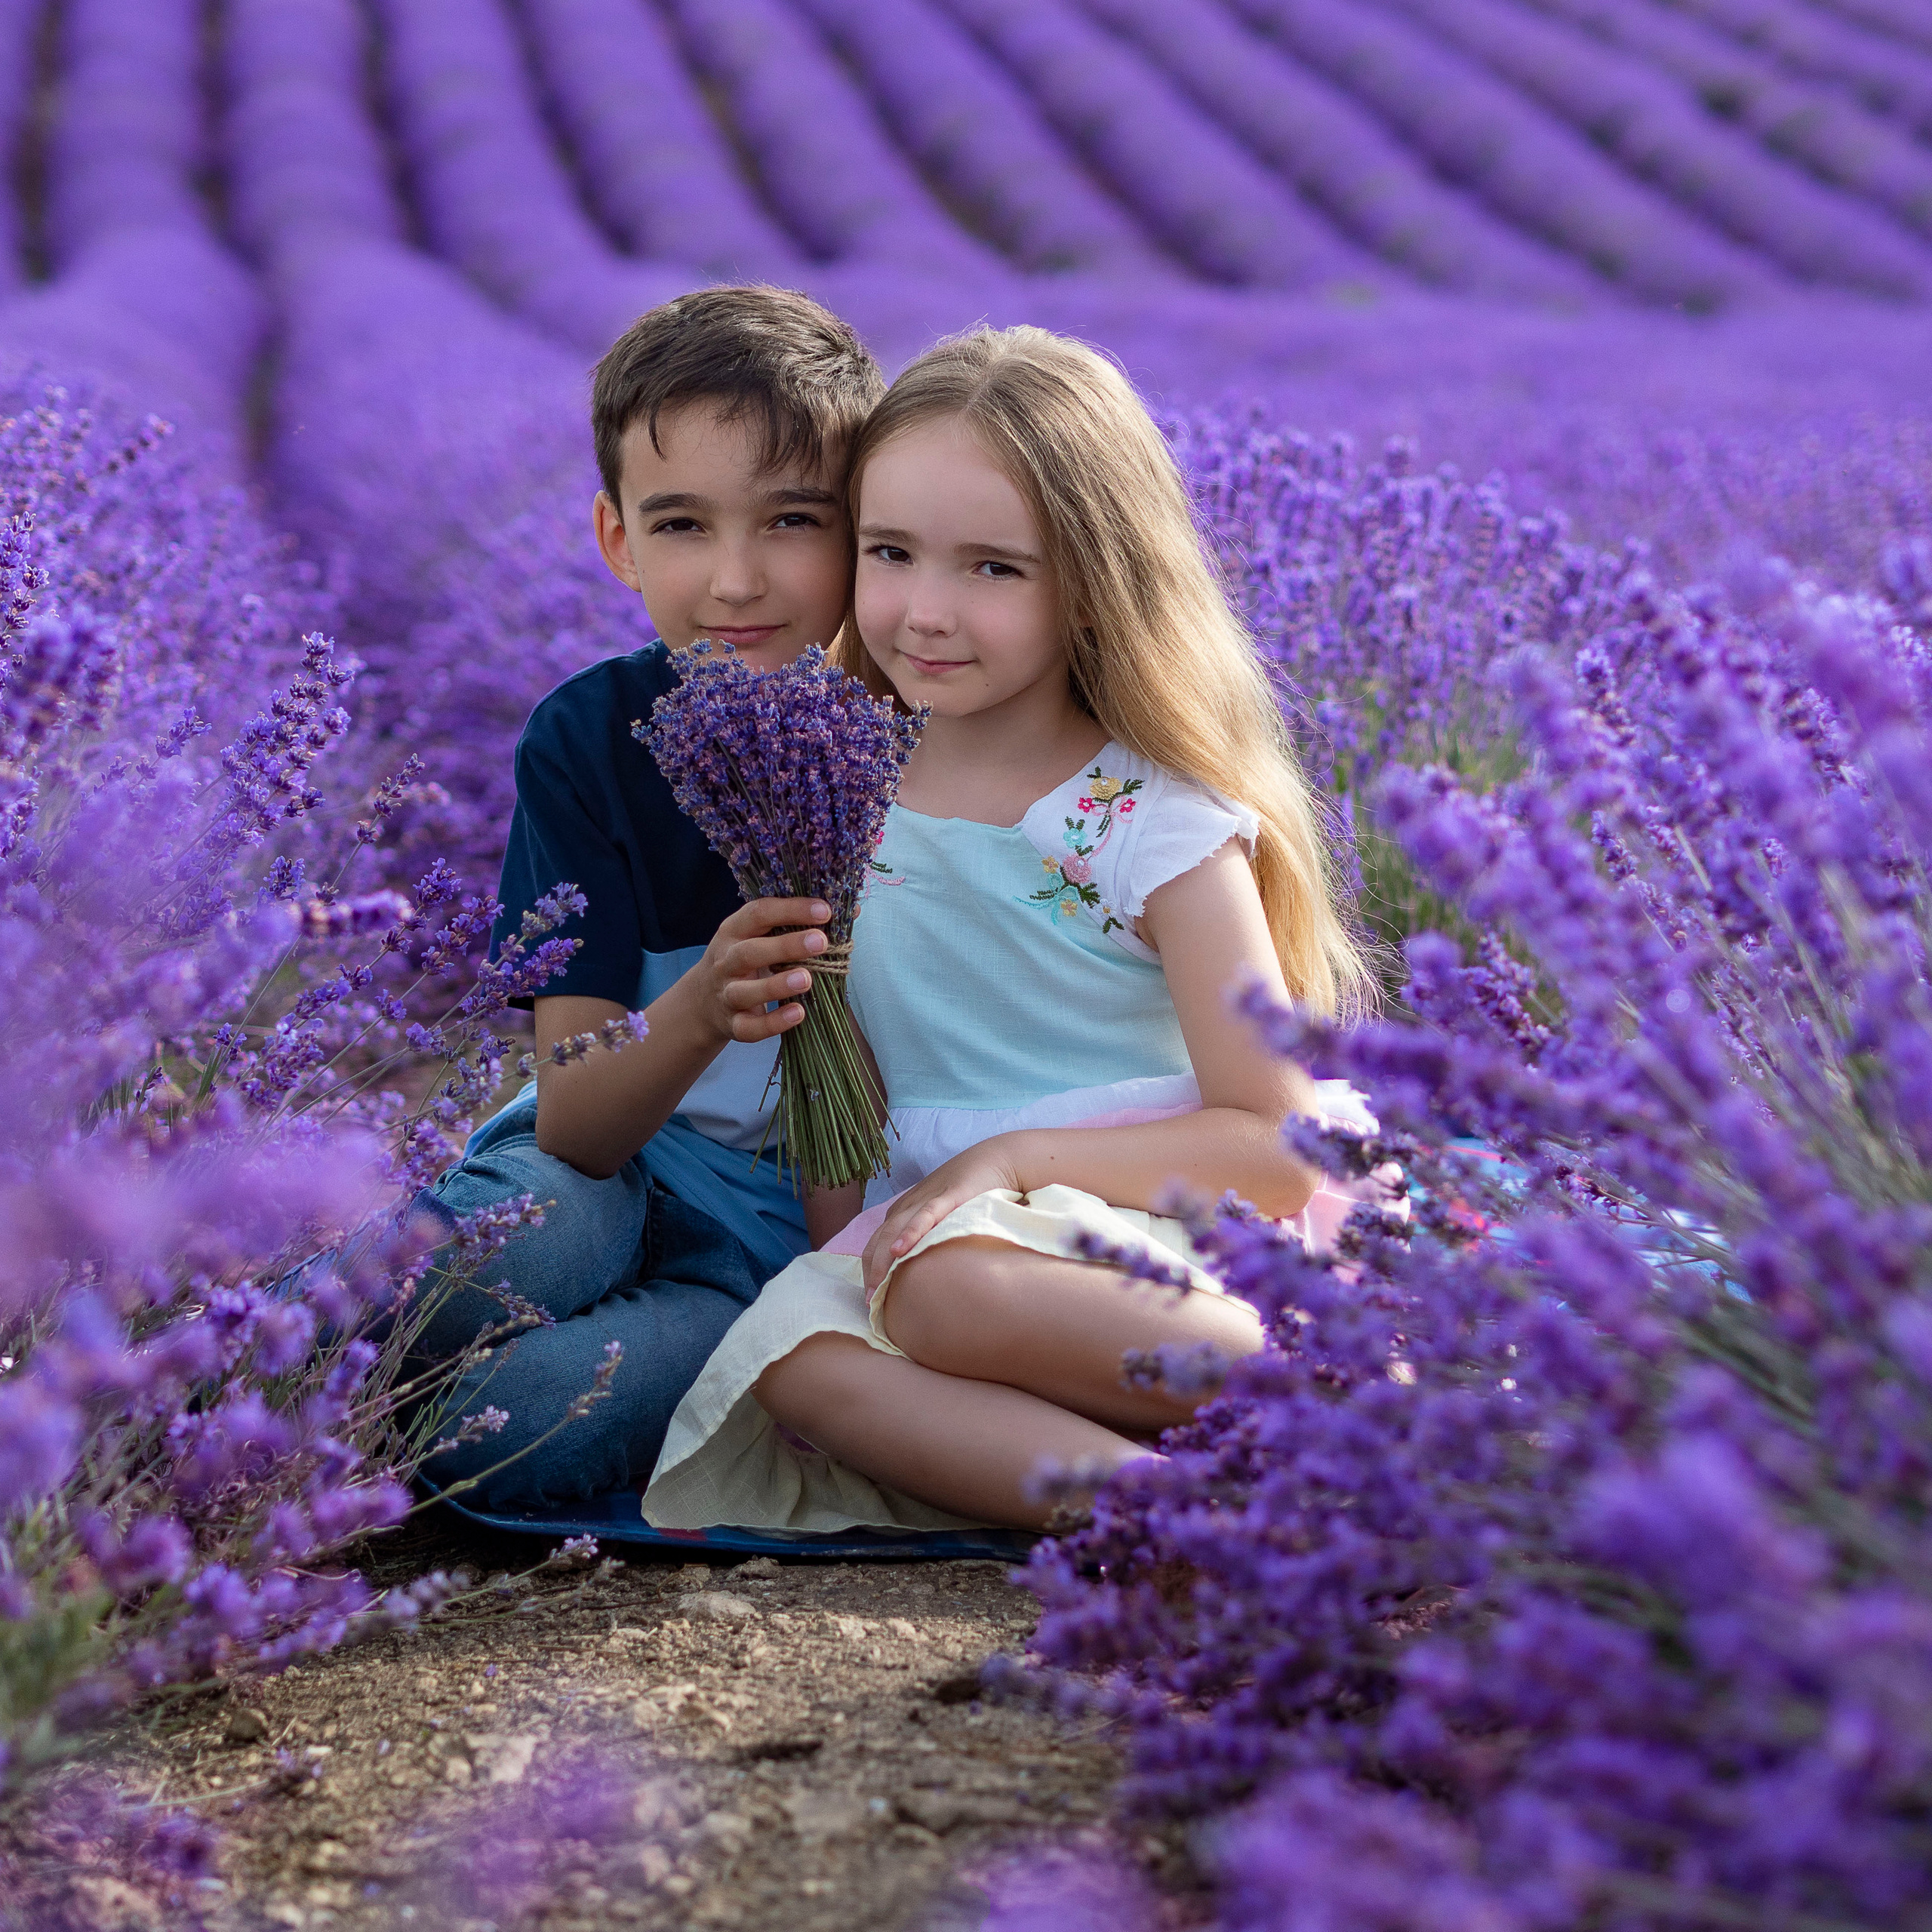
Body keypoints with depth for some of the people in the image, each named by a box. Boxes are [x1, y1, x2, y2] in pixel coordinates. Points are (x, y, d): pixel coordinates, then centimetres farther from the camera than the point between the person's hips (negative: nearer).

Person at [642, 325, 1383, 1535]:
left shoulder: (1157, 823, -8)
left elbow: (1281, 1149, -11)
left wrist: (1014, 1158, -18)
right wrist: (846, 1248, 0)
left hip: (1164, 1254, -5)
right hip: (928, 1246, 5)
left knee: (952, 1287, -35)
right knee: (793, 1354, -27)